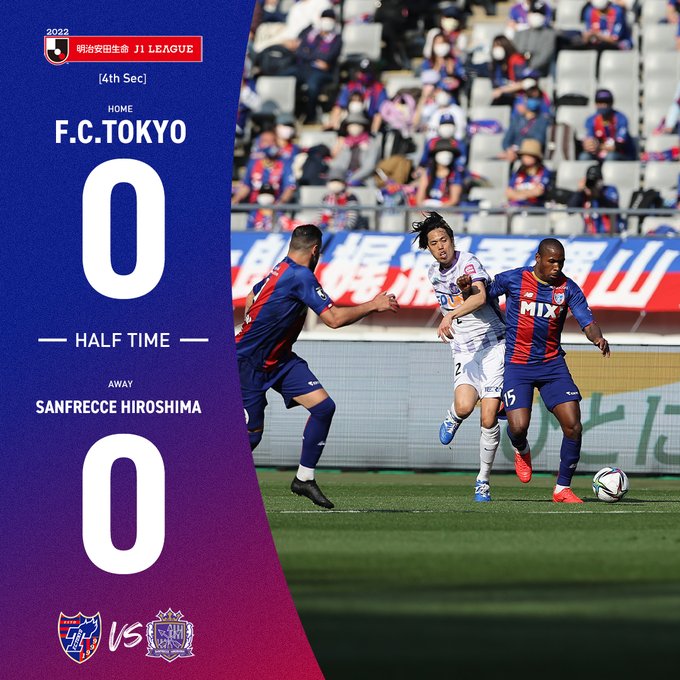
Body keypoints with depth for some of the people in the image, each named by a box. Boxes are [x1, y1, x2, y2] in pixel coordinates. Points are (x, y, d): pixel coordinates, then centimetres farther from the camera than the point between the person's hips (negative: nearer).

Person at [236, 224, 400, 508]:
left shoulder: (280, 270, 6)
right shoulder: (301, 276, -22)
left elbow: (251, 298, 22)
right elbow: (334, 319, -24)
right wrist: (374, 305, -14)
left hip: (278, 359, 9)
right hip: (249, 362, -9)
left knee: (324, 407, -5)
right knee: (252, 432, -4)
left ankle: (304, 479, 4)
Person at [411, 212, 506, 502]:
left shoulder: (468, 263, -14)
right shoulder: (433, 274, 9)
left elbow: (480, 295, -34)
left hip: (493, 345, -4)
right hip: (464, 350, 4)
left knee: (489, 419, -8)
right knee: (464, 406, -24)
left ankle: (483, 480, 8)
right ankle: (452, 418, 13)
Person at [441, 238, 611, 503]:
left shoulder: (568, 288, -1)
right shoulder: (514, 279, -5)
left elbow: (587, 322, -7)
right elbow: (481, 296, 7)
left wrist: (597, 338, -29)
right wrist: (467, 289, -15)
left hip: (552, 364, 2)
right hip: (517, 364, -2)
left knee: (573, 424, -11)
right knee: (518, 427, -17)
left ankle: (562, 488, 3)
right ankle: (521, 450, 24)